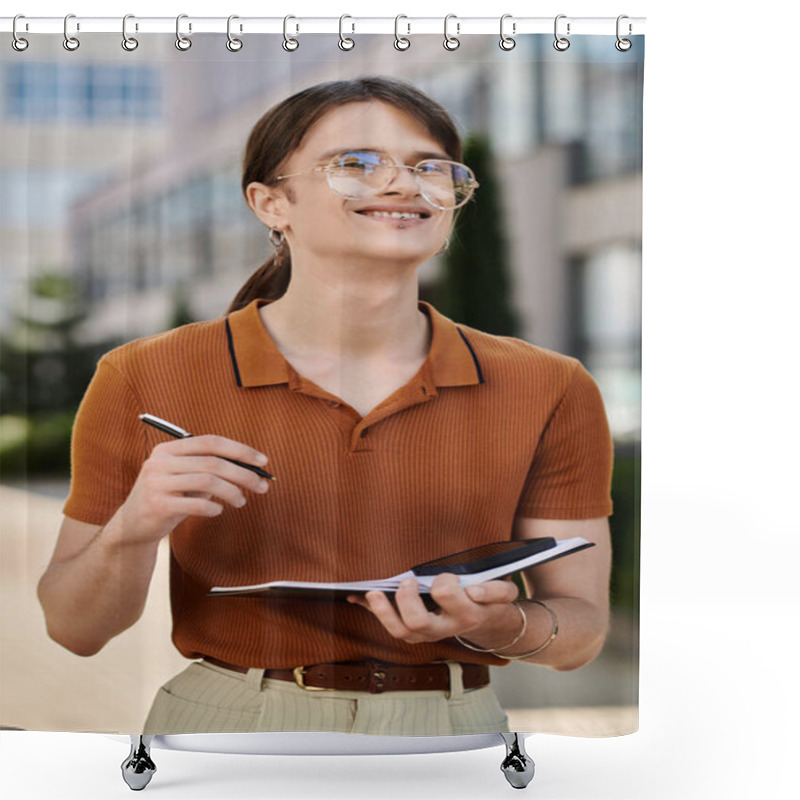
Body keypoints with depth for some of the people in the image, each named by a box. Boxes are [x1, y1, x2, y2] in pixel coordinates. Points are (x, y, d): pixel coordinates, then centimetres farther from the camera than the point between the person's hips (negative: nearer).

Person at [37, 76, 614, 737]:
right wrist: (131, 533, -20)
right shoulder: (145, 382, -6)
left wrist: (497, 626, -19)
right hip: (223, 720, -1)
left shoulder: (551, 393, -2)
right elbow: (75, 631, 0)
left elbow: (582, 632, 2)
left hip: (454, 724, 1)